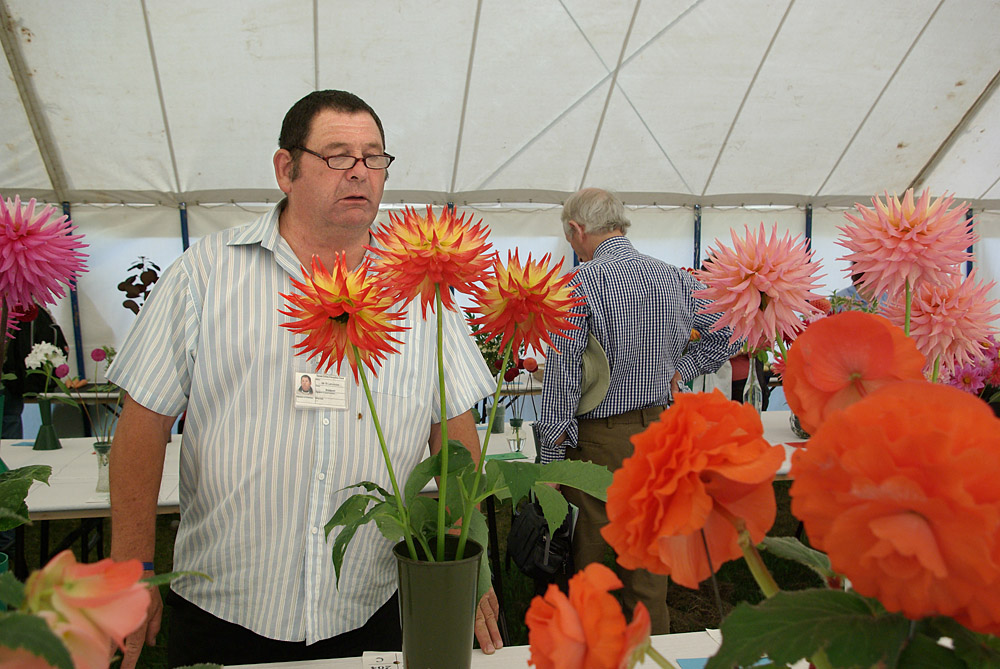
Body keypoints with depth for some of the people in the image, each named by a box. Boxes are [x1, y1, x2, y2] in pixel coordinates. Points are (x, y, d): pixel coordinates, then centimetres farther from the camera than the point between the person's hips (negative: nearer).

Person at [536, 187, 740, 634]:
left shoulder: (580, 284, -13)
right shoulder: (674, 278, 4)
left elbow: (561, 378, -15)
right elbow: (727, 336, 13)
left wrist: (552, 458, -9)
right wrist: (679, 371, 13)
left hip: (600, 439, -5)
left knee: (592, 559, 8)